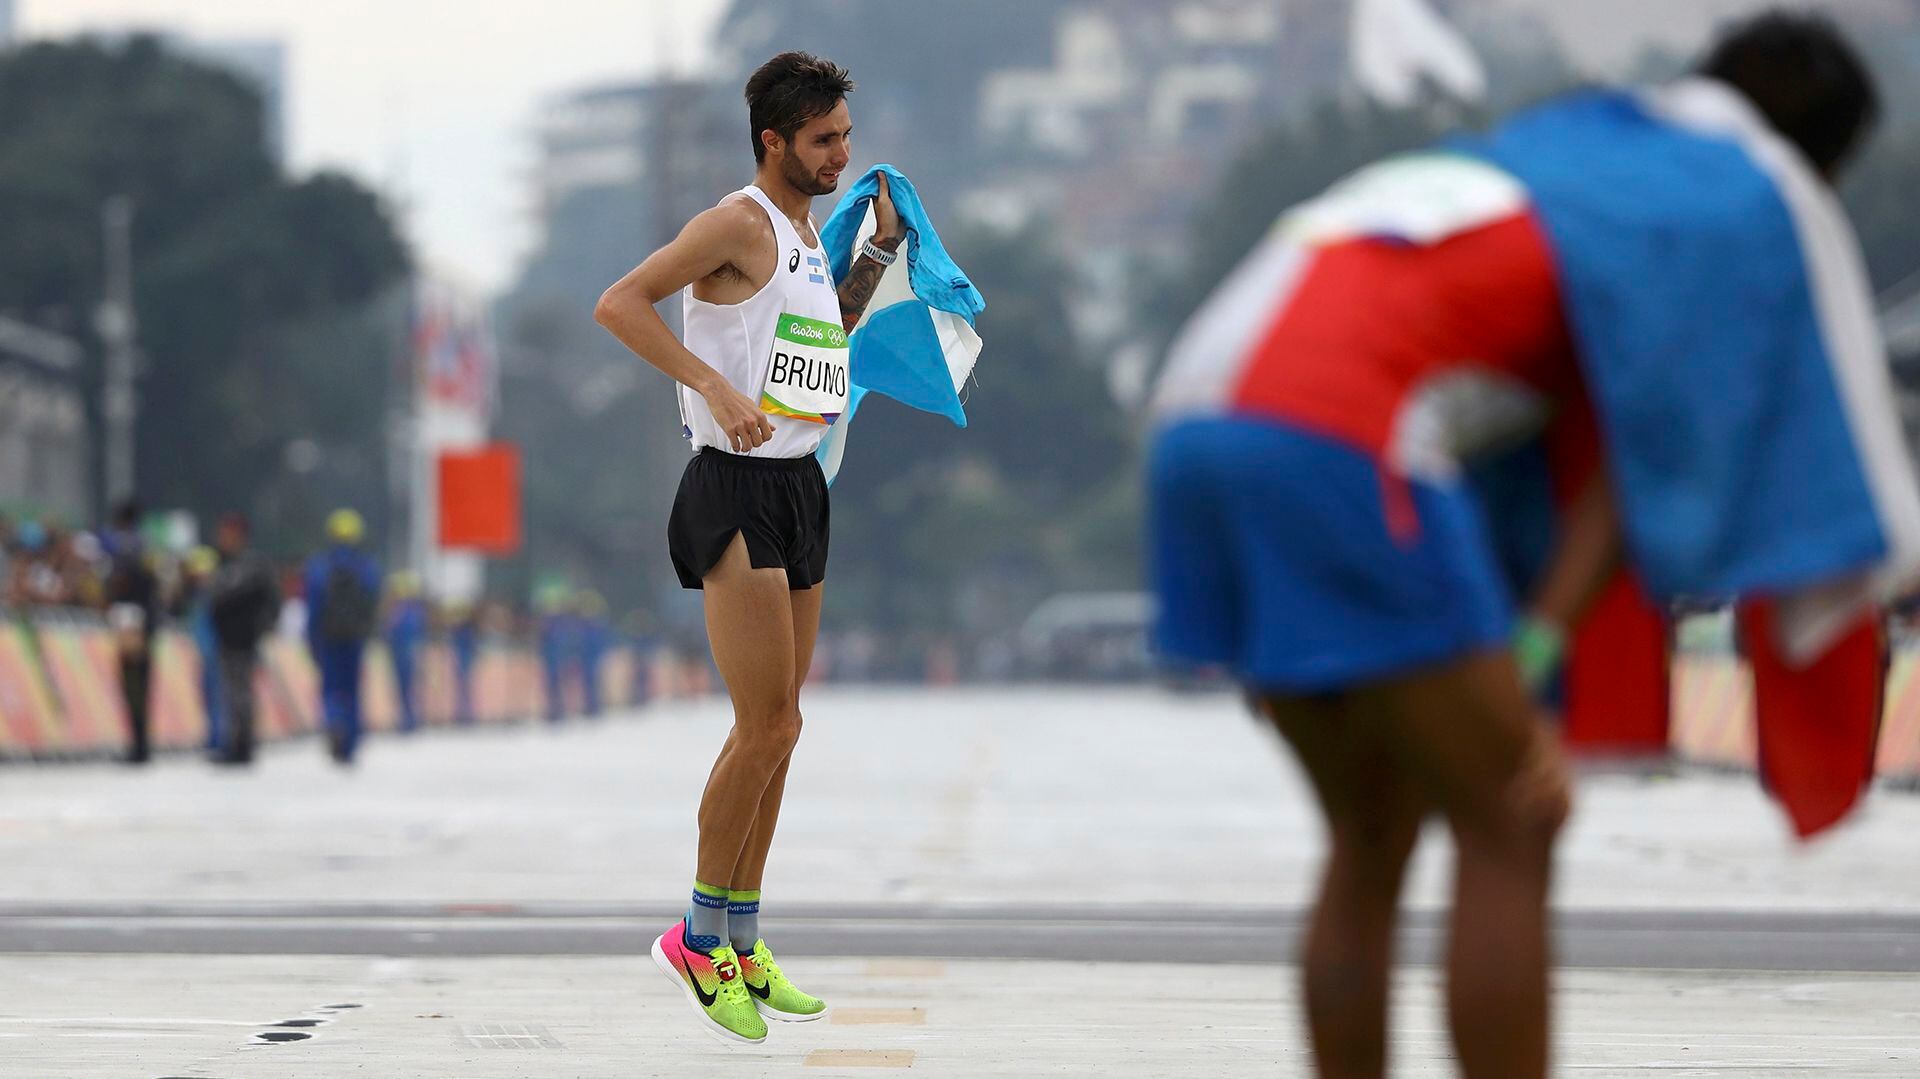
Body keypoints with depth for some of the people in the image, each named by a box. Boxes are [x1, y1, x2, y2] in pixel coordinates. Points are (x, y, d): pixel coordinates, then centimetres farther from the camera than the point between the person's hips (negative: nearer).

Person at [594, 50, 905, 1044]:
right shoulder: (739, 222, -11)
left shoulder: (804, 230, 16)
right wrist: (713, 384, -27)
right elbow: (619, 304, -19)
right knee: (767, 727, -12)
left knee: (774, 731, 11)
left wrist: (879, 250, 19)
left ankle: (742, 941, 19)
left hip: (800, 488, 9)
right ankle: (700, 935, -1)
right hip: (738, 489, -9)